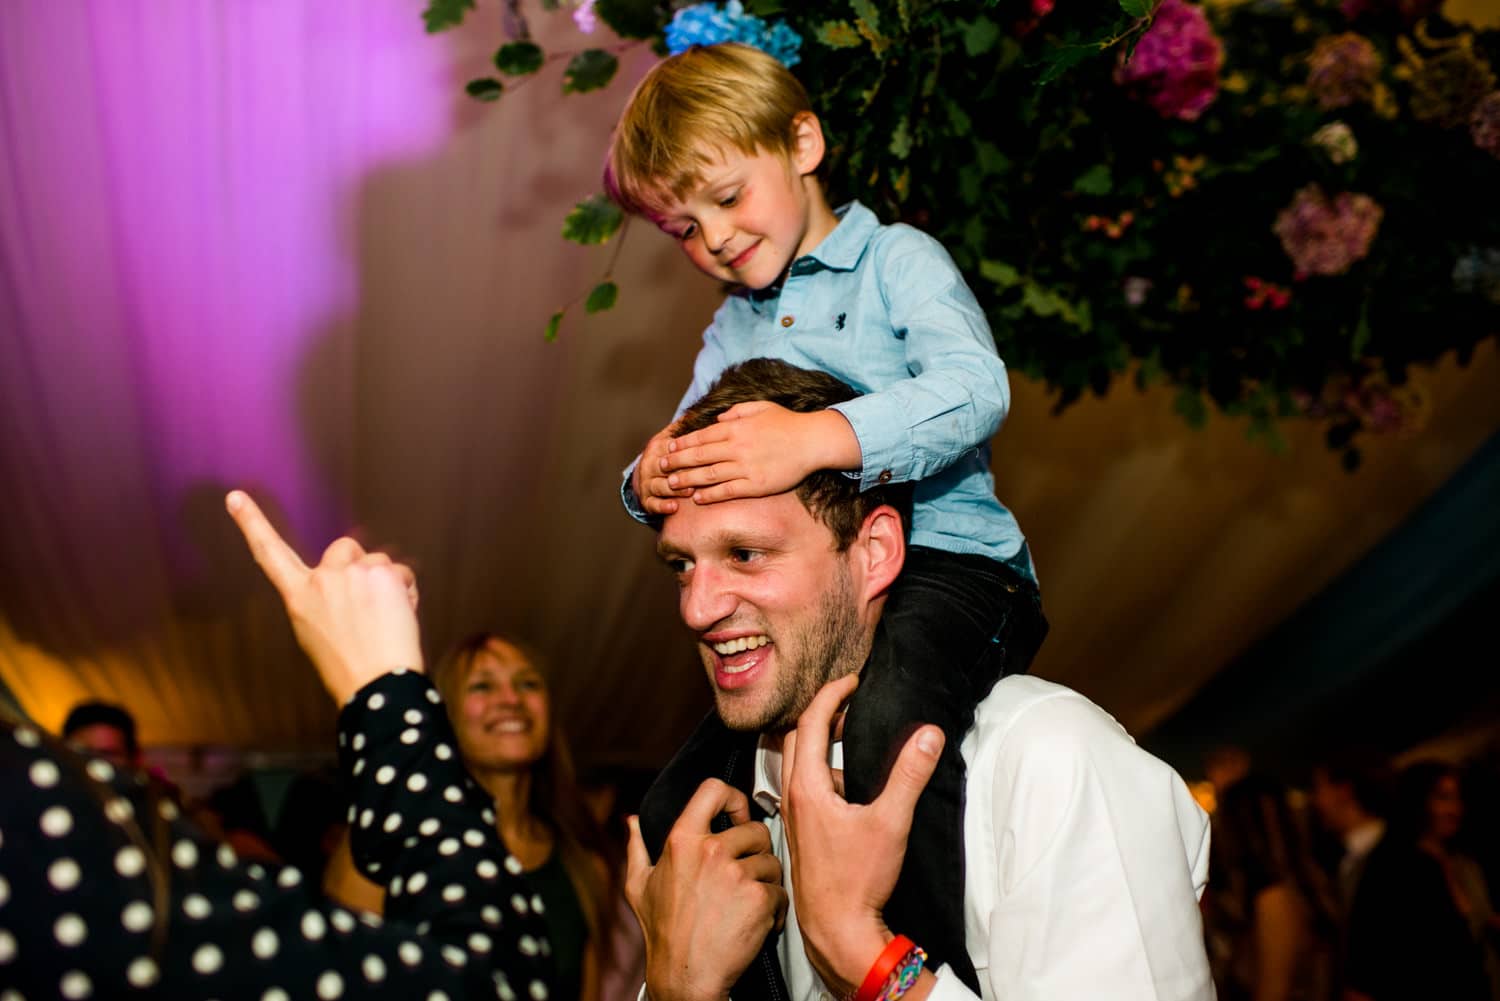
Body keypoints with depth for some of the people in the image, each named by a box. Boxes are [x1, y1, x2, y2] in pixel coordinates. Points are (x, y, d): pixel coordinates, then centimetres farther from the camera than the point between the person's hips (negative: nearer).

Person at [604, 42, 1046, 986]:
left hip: (947, 563, -8)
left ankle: (952, 969, -29)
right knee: (672, 823, 7)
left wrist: (818, 439, -35)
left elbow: (974, 387, -20)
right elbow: (686, 446, 14)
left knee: (884, 723, -39)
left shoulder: (897, 259, -2)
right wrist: (652, 480, -12)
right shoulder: (729, 334, 21)